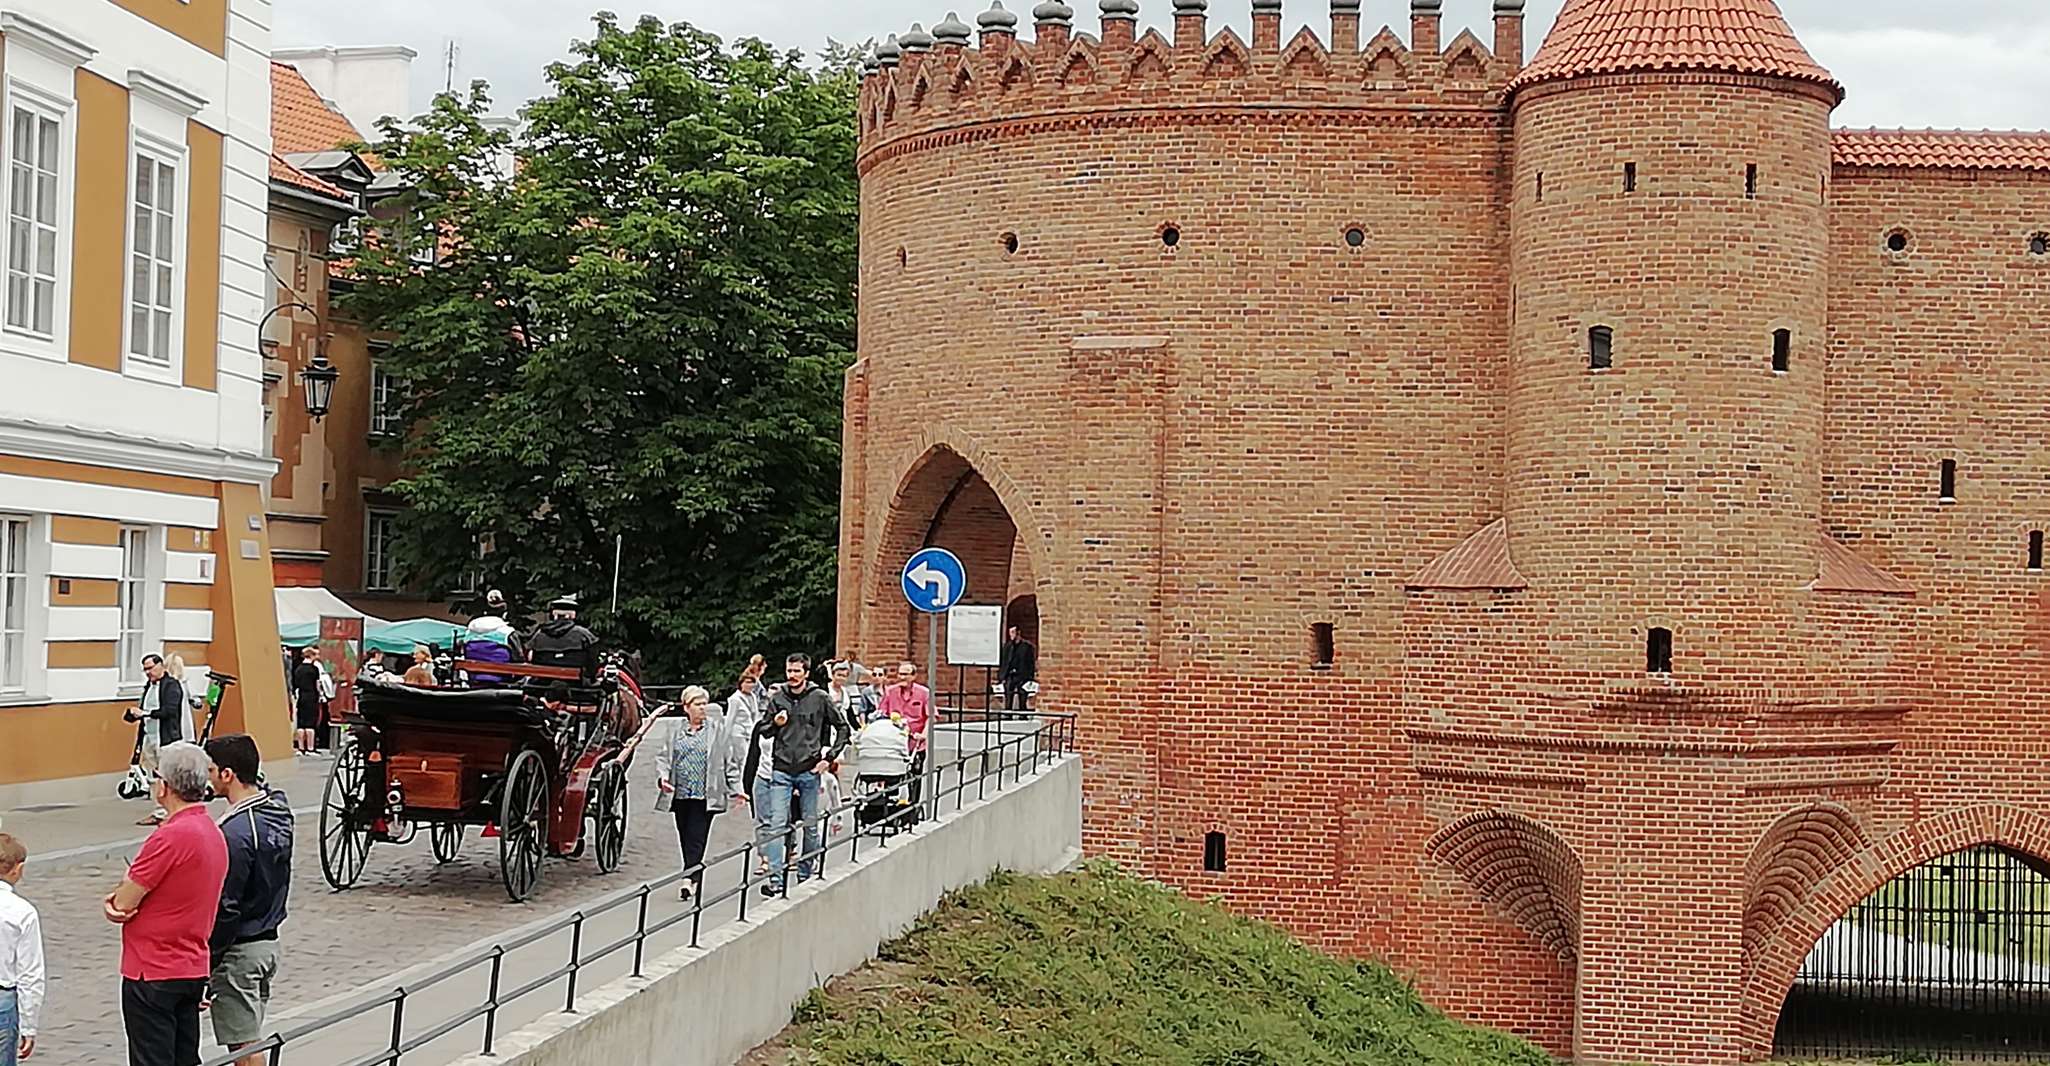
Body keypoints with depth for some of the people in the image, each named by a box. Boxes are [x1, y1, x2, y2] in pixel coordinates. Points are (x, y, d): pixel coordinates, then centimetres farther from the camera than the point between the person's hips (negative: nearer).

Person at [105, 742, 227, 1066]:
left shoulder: (170, 838, -22)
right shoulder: (213, 832, 9)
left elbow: (123, 904, -17)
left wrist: (113, 902, 5)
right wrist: (116, 901, -2)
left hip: (153, 974, -9)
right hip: (194, 969, 9)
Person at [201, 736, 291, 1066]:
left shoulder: (236, 833, -23)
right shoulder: (279, 808, 2)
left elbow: (225, 909, -21)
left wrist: (205, 964, -12)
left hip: (238, 950, -9)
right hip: (269, 940, 9)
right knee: (251, 1037, 18)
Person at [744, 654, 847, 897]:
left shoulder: (819, 698, 0)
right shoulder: (777, 698, 4)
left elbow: (842, 728, 8)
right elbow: (763, 730, 13)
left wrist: (829, 757, 0)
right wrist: (775, 724, -9)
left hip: (809, 770, -1)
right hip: (781, 770, 1)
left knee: (810, 825, 9)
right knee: (776, 824, -8)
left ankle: (806, 874, 22)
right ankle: (776, 879, -9)